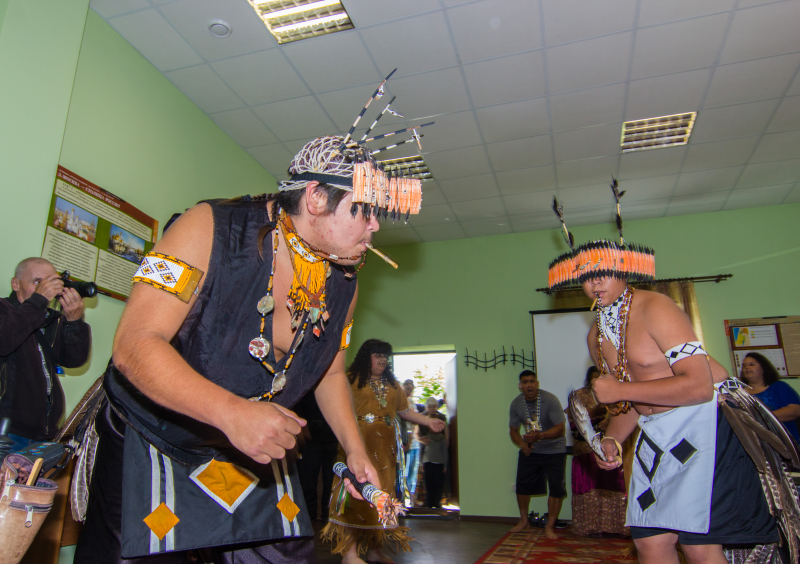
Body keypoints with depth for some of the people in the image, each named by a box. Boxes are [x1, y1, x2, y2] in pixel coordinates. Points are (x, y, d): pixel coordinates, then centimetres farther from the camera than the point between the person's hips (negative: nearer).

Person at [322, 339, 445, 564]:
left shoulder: (392, 384, 18)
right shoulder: (351, 379, 0)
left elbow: (405, 411, 19)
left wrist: (428, 421, 9)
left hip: (385, 448, 6)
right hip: (360, 444, -6)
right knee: (357, 491, -10)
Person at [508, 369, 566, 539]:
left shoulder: (550, 400, -20)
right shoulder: (516, 404, -6)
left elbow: (560, 428, -24)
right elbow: (513, 430, 5)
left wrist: (539, 436, -39)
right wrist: (523, 444, -15)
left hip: (554, 450, -3)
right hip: (530, 450, 4)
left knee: (556, 488, -7)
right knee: (522, 485, 4)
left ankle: (550, 526, 10)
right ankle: (523, 520, 26)